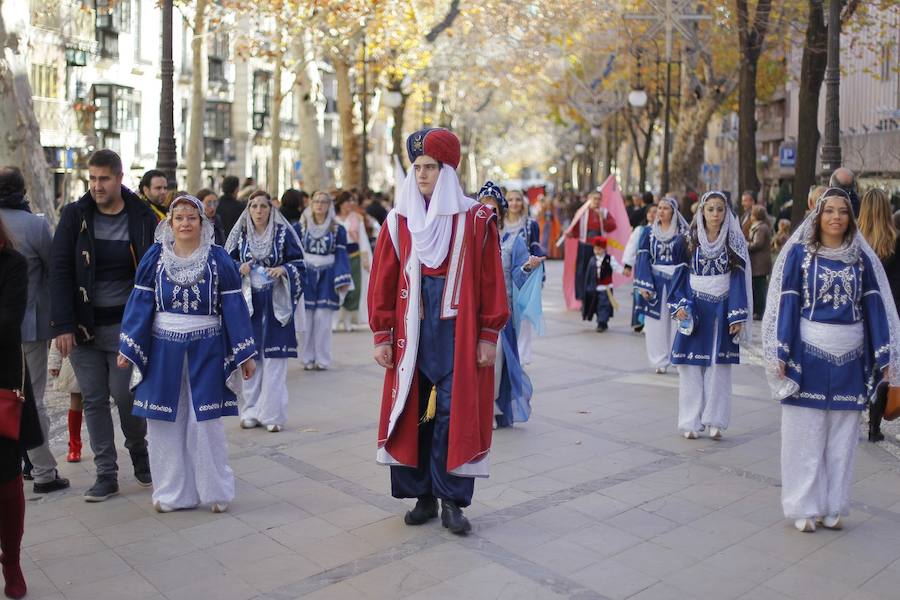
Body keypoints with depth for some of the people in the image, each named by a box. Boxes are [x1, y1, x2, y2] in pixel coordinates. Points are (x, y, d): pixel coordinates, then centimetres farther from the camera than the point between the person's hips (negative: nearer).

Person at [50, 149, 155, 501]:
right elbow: (60, 272, -3)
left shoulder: (143, 218, -2)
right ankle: (106, 475, 17)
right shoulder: (75, 216, 0)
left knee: (125, 394, -2)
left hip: (125, 324, -2)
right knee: (94, 400, 6)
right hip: (82, 324, 2)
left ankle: (138, 451, 27)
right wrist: (63, 325, -11)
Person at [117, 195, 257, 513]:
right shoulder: (155, 257, 3)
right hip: (163, 350, 2)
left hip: (206, 350, -2)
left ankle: (216, 490, 16)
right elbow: (140, 303, 2)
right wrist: (127, 349, -3)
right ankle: (171, 491, 21)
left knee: (206, 421, 1)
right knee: (165, 422, 7)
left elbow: (234, 306, -2)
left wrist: (246, 354, -4)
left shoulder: (218, 259, -1)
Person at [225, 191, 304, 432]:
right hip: (249, 302, 2)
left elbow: (299, 263, 1)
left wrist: (283, 270, -18)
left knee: (274, 360, -2)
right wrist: (240, 268, -8)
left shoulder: (283, 233, -1)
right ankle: (252, 412, 17)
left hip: (275, 303, -2)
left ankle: (273, 414, 5)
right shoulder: (241, 234, 6)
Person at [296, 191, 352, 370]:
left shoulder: (337, 229, 3)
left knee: (323, 318, -1)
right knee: (306, 319, 1)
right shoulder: (301, 227, 5)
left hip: (327, 277, -1)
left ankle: (322, 359, 9)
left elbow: (341, 255, 0)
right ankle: (307, 358, 12)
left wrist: (343, 280, -8)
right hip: (305, 276, 1)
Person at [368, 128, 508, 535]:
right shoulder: (398, 221, 4)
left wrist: (489, 336, -3)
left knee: (455, 414, -1)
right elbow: (383, 281, 5)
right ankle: (423, 496, 21)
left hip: (458, 333, -2)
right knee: (411, 412, 6)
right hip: (412, 333, 3)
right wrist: (382, 336, 2)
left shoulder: (475, 220, -1)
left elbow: (491, 282, -1)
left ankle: (452, 501, 12)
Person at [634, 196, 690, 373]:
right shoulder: (649, 232, 6)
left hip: (676, 281, -1)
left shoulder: (683, 233, 2)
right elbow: (643, 258, 2)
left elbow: (688, 259, 0)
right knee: (656, 322, 3)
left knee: (677, 320, -1)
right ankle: (660, 361, 11)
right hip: (655, 281, 2)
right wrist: (644, 285, -7)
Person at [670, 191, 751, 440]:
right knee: (691, 366, 1)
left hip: (722, 309, 0)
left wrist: (737, 316, -8)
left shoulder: (735, 242, 1)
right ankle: (691, 422, 10)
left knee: (719, 366, 2)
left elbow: (739, 277, -2)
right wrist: (680, 305, -9)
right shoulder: (691, 240, 3)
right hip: (694, 309, 1)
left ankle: (715, 421, 10)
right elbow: (681, 274, 4)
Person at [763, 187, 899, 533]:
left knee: (841, 436, 10)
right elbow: (785, 303, -4)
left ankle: (833, 506, 22)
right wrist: (780, 354, -10)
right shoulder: (799, 253, -1)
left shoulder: (862, 258, 6)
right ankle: (804, 506, 15)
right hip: (808, 353, -3)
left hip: (849, 356, 3)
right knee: (805, 433, 3)